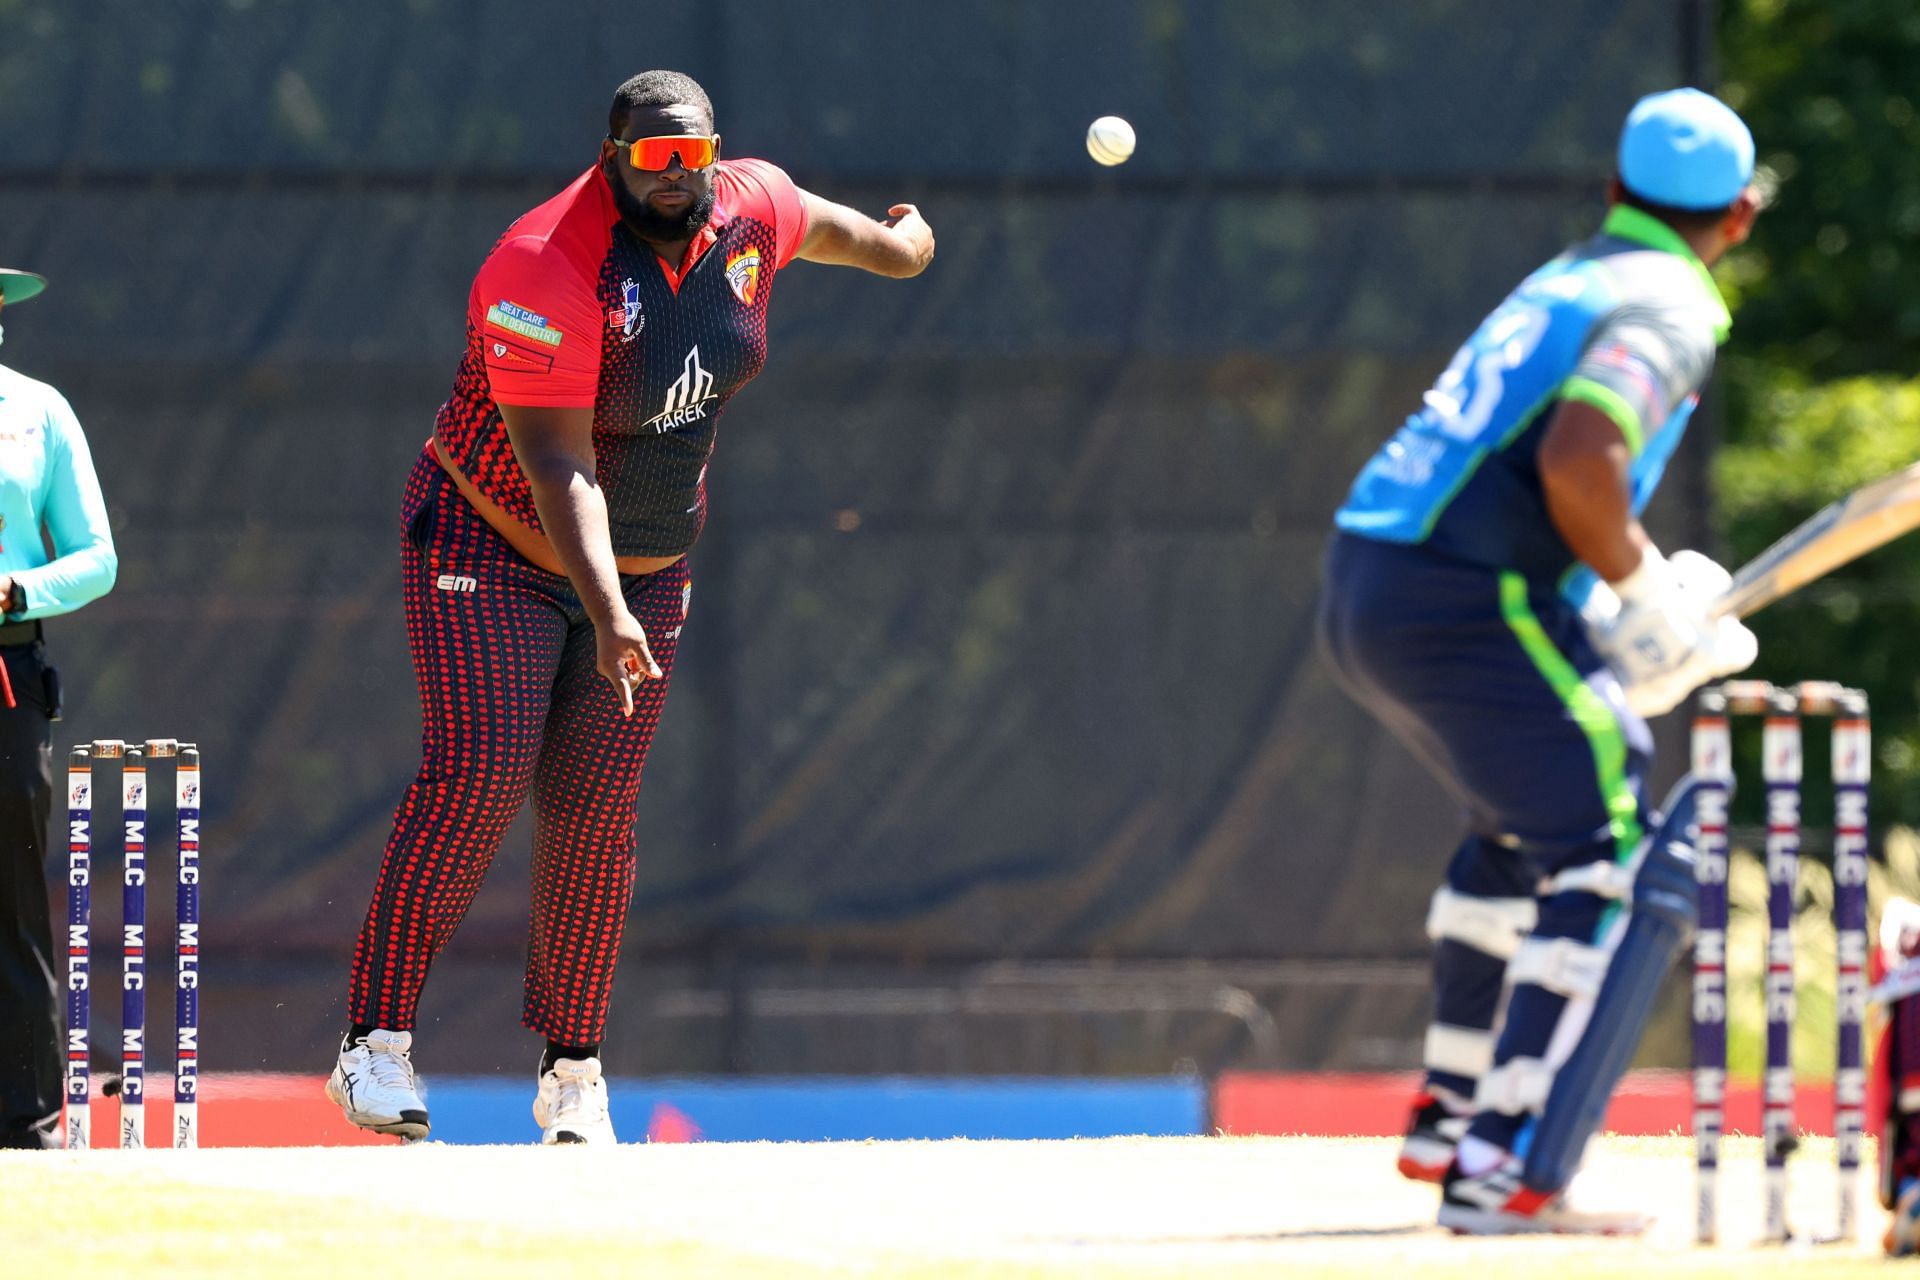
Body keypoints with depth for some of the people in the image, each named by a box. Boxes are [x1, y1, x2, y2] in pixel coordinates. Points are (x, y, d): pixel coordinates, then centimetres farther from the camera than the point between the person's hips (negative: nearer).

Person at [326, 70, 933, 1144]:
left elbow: (834, 226, 19)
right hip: (496, 548, -5)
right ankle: (378, 1041, -13)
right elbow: (558, 466, -32)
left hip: (650, 566, 5)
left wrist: (898, 241, 40)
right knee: (479, 775, -18)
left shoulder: (753, 211, -8)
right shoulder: (546, 272, -28)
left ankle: (574, 1074, 10)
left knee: (596, 813, 2)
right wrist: (605, 614, -41)